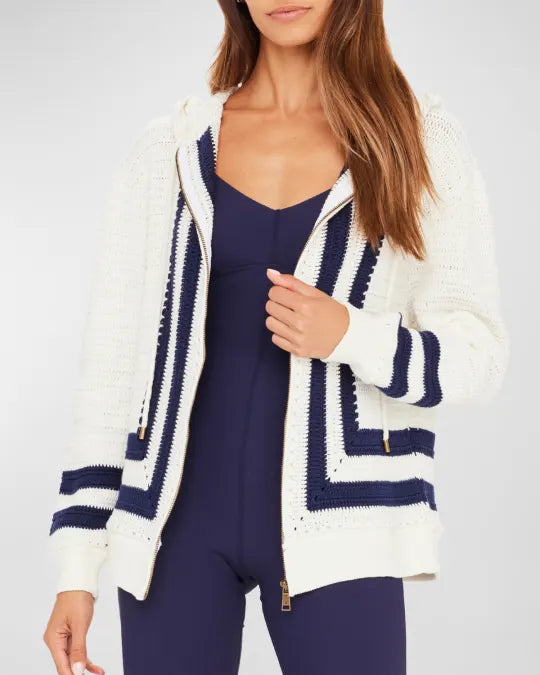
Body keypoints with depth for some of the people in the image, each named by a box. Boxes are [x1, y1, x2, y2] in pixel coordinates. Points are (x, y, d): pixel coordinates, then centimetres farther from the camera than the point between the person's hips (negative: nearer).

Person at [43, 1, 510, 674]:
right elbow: (112, 359, 7)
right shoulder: (171, 147, 6)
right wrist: (76, 564, 4)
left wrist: (350, 336, -18)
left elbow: (479, 353, 1)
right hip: (178, 514, 2)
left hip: (334, 526, -1)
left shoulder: (422, 139, 2)